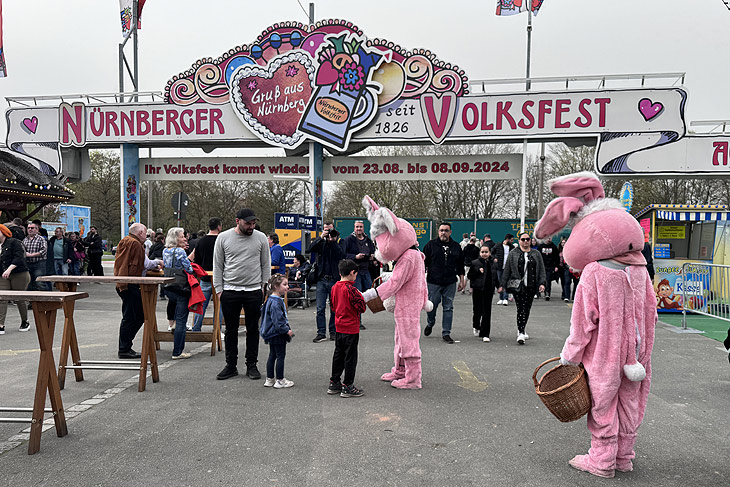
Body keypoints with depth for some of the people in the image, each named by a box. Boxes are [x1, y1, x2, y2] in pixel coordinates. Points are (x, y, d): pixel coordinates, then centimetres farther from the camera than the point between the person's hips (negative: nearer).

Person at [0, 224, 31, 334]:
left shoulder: (14, 242, -6)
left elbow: (19, 258, -17)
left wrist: (9, 269, -28)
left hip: (20, 275, -6)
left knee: (20, 299, 4)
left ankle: (25, 323, 21)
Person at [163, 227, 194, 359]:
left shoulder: (165, 251, 8)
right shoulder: (180, 251, -15)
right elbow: (189, 269, -16)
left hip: (168, 288, 8)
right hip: (180, 288, -8)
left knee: (177, 319, 24)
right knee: (181, 321, -1)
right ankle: (177, 352, 3)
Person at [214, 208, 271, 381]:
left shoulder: (260, 238, 1)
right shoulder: (223, 238, 0)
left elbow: (266, 265, 7)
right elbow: (217, 266, 4)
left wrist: (264, 287, 2)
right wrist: (219, 289, 0)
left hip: (254, 291, 0)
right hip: (230, 291, 0)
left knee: (253, 329, 7)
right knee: (231, 330, 8)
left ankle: (251, 365, 18)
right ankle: (231, 366, 20)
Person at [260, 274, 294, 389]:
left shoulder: (271, 299, 11)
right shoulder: (275, 302, -23)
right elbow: (278, 321, -26)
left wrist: (286, 329, 22)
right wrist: (287, 330, -18)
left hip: (272, 334, 10)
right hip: (278, 334, -10)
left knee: (272, 356, 16)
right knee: (280, 356, 0)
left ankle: (269, 379, 24)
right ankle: (280, 381, 8)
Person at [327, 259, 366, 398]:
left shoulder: (334, 287, 4)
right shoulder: (351, 289, -20)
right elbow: (361, 307, -18)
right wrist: (361, 297, -1)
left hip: (339, 328, 8)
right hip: (351, 329, -8)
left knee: (338, 355, 17)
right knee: (350, 358, 2)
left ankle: (334, 384, 25)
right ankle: (347, 387, 8)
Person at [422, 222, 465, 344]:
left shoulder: (456, 247, 10)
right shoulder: (431, 245, 2)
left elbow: (460, 265, 17)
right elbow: (424, 262, 4)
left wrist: (461, 280, 13)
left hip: (450, 283, 2)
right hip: (434, 282, -2)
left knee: (448, 308, 3)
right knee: (432, 305, 2)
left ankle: (446, 333, 11)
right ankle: (430, 324, 31)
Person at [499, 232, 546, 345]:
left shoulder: (536, 254, 12)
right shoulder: (513, 253, 4)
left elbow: (541, 269, 9)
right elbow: (507, 270, 4)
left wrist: (542, 283, -3)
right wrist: (502, 284, 1)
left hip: (531, 286, 4)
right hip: (517, 285, -3)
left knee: (527, 309, 8)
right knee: (521, 308, -11)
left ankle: (521, 330, 24)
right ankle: (521, 333, -13)